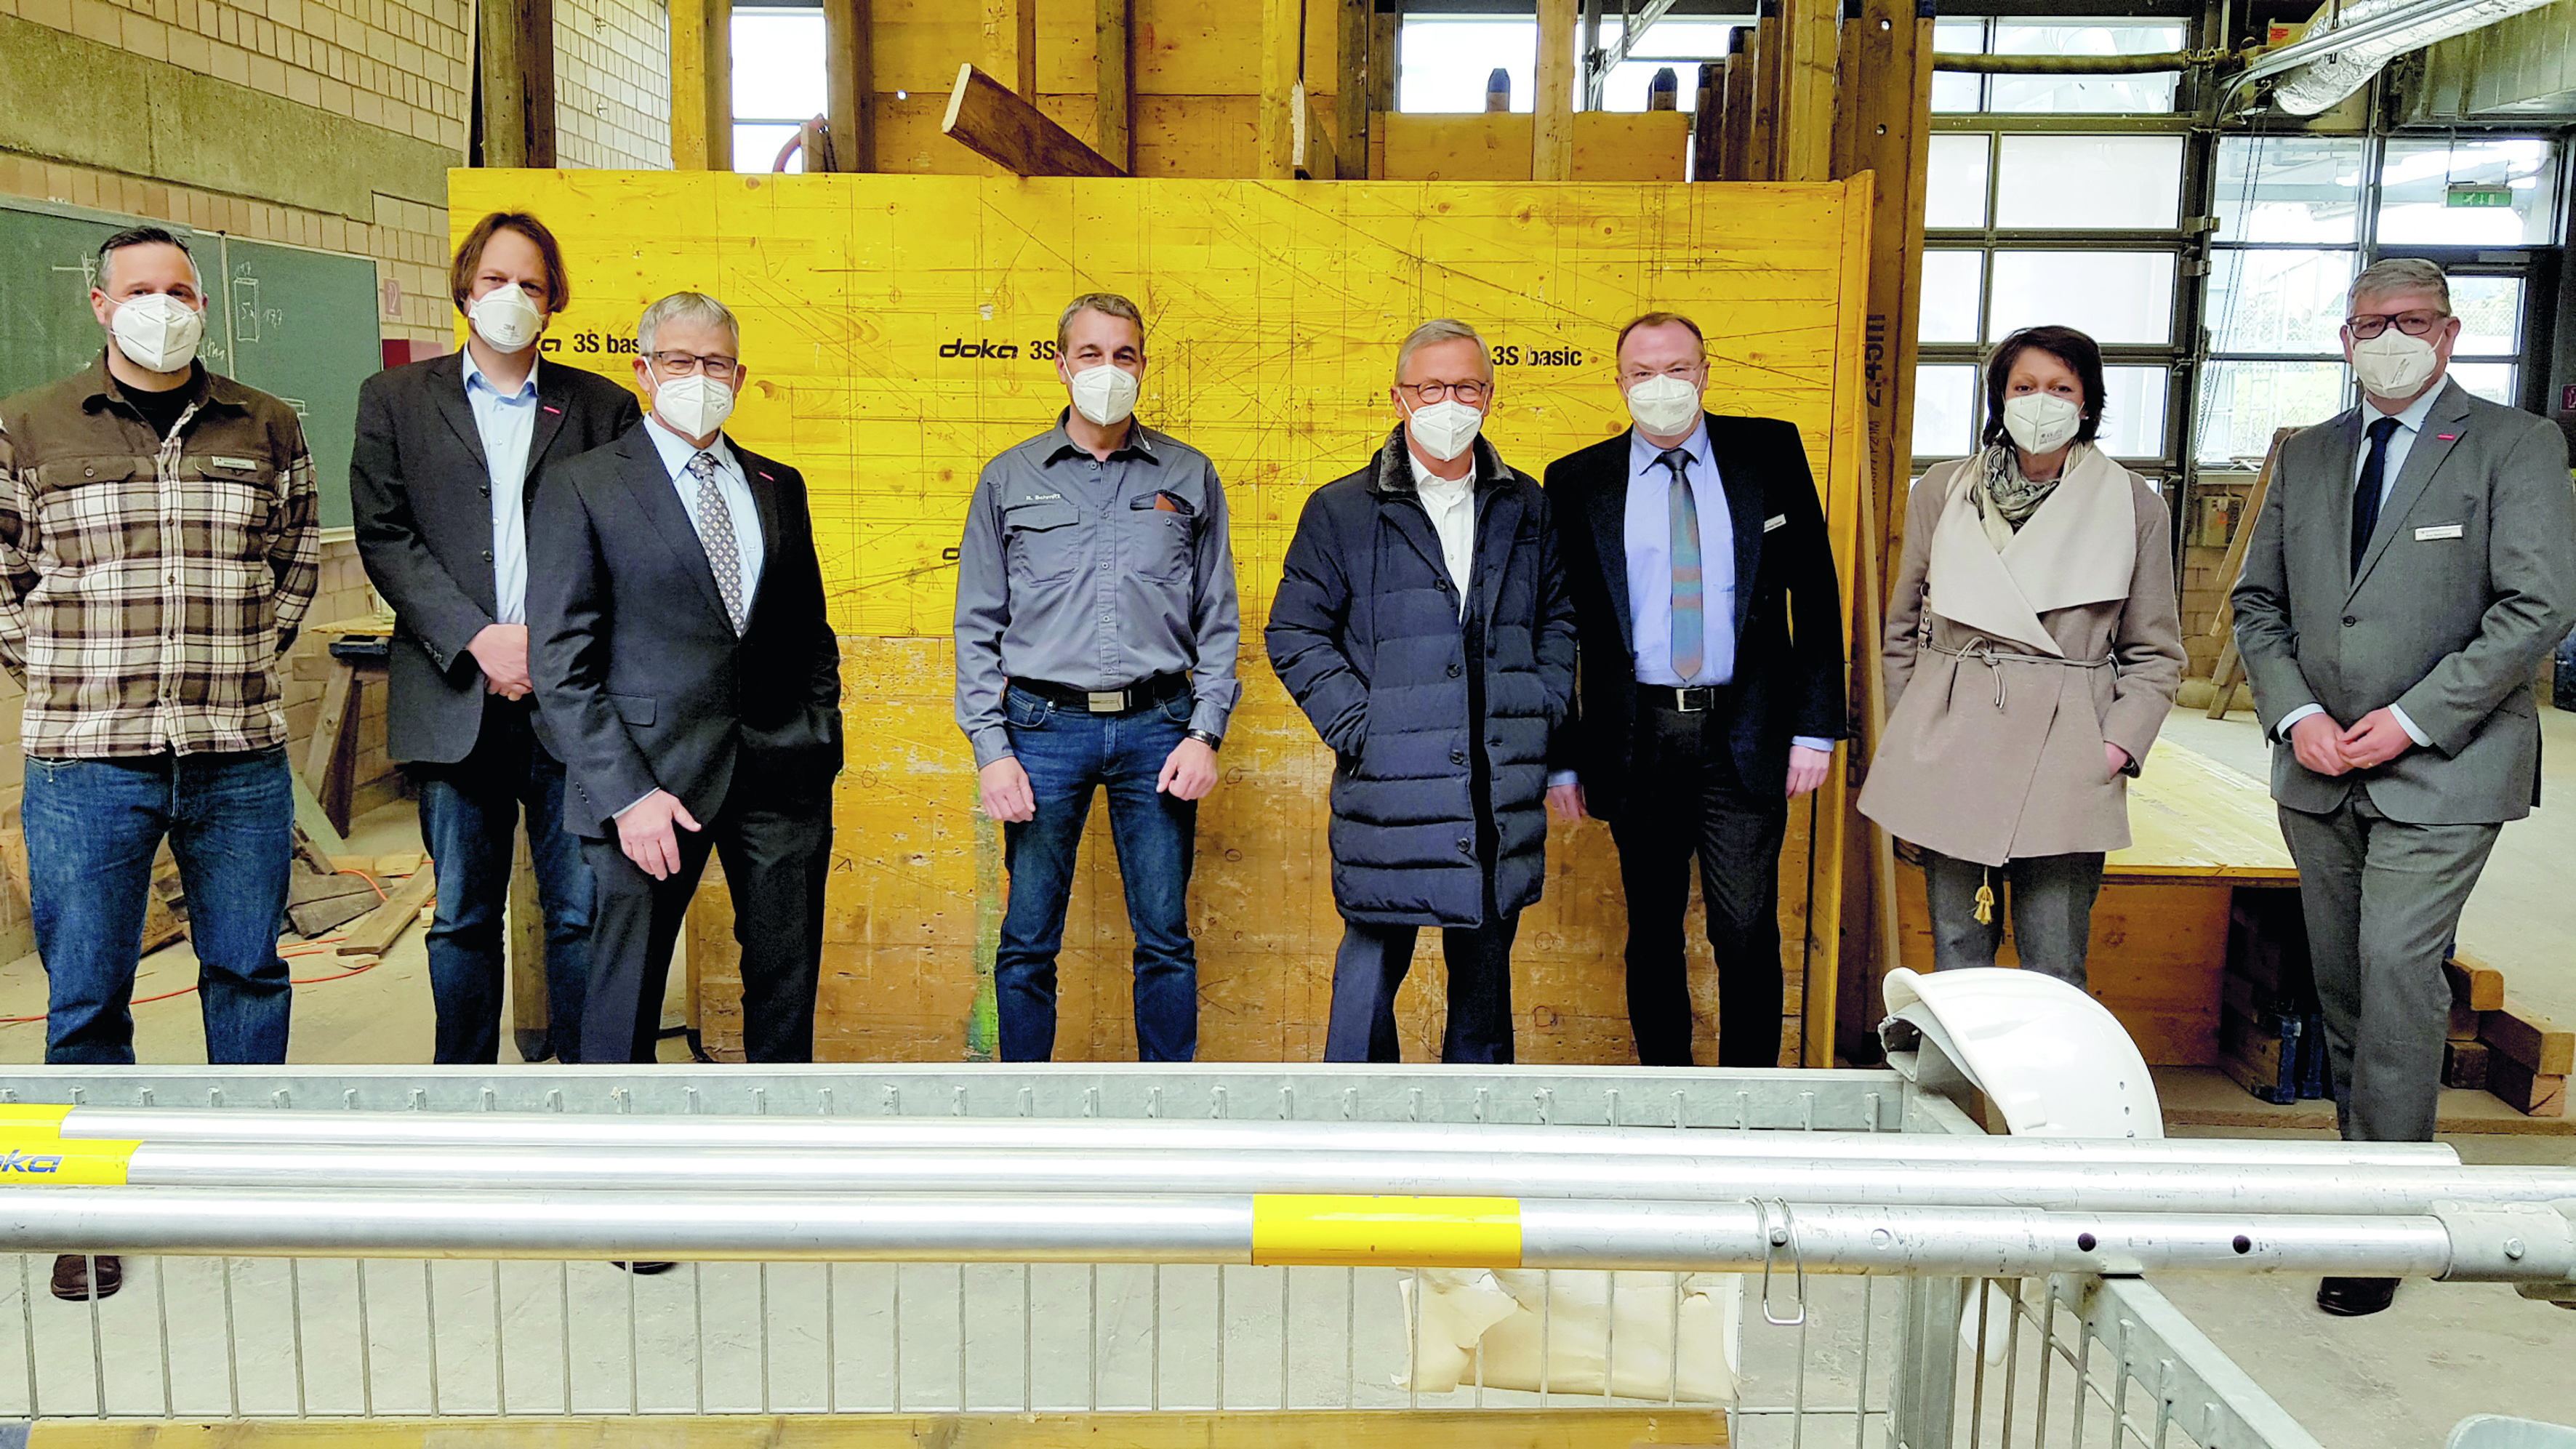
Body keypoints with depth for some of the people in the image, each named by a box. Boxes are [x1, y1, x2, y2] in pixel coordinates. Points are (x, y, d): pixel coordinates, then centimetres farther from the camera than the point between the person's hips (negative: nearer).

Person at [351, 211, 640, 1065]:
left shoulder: (603, 407, 11)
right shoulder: (396, 400, 12)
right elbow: (385, 537, 2)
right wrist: (478, 640, -10)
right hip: (456, 701, 1)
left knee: (584, 914, 0)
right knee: (462, 919, 8)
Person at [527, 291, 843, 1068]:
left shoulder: (779, 487, 12)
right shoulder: (581, 487, -2)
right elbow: (561, 662, -7)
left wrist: (819, 755, 5)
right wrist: (627, 793, -14)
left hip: (780, 770, 4)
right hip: (651, 774, -4)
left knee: (788, 982, 12)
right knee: (625, 993, 5)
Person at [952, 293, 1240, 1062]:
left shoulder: (1189, 476, 8)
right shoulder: (1009, 478, 7)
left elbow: (1218, 618, 9)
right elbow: (977, 625, 6)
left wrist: (1206, 732, -2)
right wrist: (991, 750, -3)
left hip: (1157, 726, 0)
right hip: (1045, 725, 0)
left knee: (1166, 939, 6)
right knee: (1028, 942, 5)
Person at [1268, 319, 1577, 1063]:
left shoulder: (1526, 507, 9)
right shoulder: (1340, 511, -1)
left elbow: (1561, 615, 18)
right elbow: (1295, 634, -1)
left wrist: (1543, 707, 4)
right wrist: (1359, 728, -9)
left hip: (1503, 796, 3)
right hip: (1390, 793, -3)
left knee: (1486, 974, 15)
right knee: (1371, 971, 2)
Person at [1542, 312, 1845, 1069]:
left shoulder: (1770, 452, 5)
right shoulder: (1578, 481, 4)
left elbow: (1816, 592, 6)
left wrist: (1816, 725, -1)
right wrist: (1562, 757, 3)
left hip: (1745, 737, -1)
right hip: (1636, 741, 1)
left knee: (1746, 933, -1)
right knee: (1653, 929, 11)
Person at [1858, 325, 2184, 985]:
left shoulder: (2134, 507, 4)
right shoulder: (1941, 492, 7)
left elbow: (2155, 653, 10)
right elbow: (1903, 633, 14)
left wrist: (2120, 743, -3)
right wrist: (1908, 746, 10)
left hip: (2066, 758, -1)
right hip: (1950, 753, 1)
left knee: (2054, 975, 0)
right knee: (1957, 956, 8)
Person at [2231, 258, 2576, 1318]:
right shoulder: (2306, 456, 13)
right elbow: (2257, 602, 12)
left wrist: (2412, 719, -14)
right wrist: (2295, 715, -3)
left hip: (2440, 770, -5)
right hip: (2318, 770, 5)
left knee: (2397, 971, -12)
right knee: (2339, 983, 11)